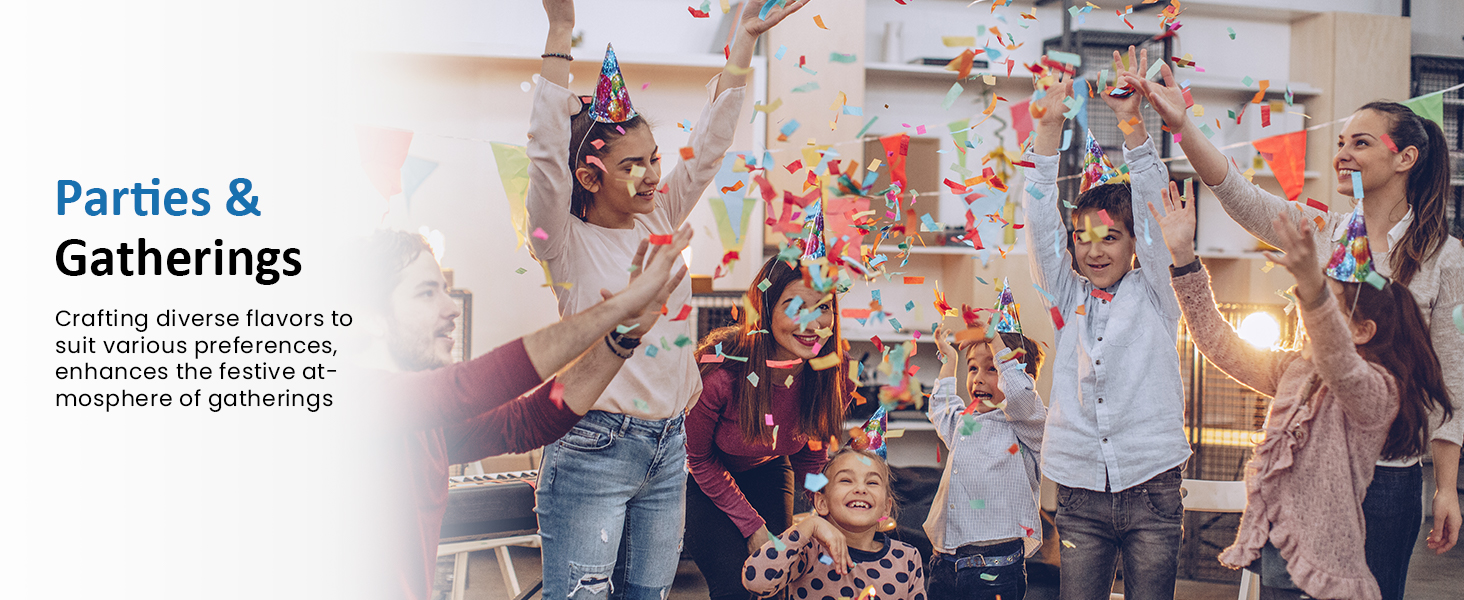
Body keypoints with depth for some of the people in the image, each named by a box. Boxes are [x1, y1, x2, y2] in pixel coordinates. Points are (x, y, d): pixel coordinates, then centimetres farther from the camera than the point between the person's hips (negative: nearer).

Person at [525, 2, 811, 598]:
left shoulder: (659, 220, 9)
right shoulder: (566, 241, -7)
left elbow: (709, 144, 6)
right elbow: (547, 153, -22)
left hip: (667, 445, 6)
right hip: (593, 448, -6)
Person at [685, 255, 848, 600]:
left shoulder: (831, 374, -22)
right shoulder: (721, 372, -36)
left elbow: (811, 457, -2)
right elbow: (698, 458, -17)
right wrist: (752, 526, -16)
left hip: (767, 471, 4)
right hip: (701, 479, -4)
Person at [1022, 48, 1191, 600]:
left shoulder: (1153, 294, 5)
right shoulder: (1067, 296, 9)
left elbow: (1152, 213, -7)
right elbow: (1040, 221, 1)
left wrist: (1132, 122, -16)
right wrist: (1048, 129, -8)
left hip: (1150, 487, -1)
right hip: (1080, 490, 2)